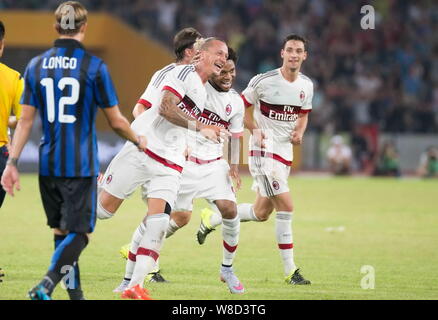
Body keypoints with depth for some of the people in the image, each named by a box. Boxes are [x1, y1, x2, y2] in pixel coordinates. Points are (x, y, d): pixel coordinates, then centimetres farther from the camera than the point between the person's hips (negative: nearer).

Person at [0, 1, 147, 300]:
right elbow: (116, 121, -2)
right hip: (81, 166, -4)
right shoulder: (94, 66, -8)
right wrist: (138, 141, 17)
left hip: (48, 164, 4)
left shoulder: (36, 65, 4)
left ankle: (75, 293, 23)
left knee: (62, 231, 17)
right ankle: (46, 285, -23)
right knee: (79, 233, -3)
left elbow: (26, 120, 4)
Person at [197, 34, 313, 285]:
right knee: (286, 207, -15)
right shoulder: (264, 81, -12)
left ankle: (211, 219, 36)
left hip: (285, 151, 7)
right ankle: (290, 271, -10)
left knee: (261, 213, 13)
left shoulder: (307, 86, 6)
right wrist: (255, 130, -15)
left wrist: (299, 132, -1)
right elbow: (242, 106, 0)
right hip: (263, 150, -7)